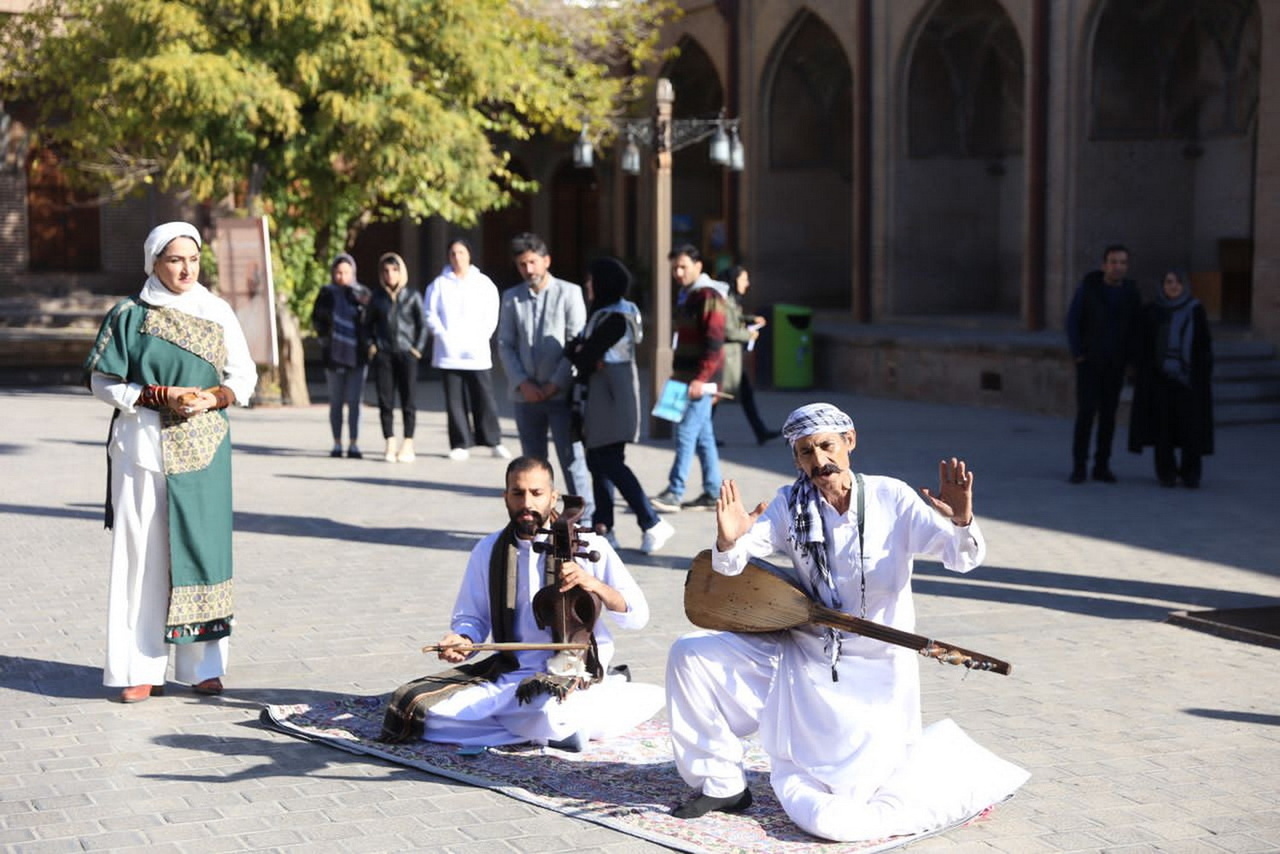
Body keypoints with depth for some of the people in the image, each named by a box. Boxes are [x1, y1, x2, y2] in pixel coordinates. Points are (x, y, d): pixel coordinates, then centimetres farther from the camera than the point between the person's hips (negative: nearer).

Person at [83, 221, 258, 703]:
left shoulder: (217, 313, 7)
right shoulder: (129, 315, 1)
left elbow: (244, 377, 9)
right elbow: (102, 382, -1)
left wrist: (213, 397, -11)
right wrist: (160, 396, -13)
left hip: (203, 449, 2)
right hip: (143, 446, -2)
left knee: (202, 547, 0)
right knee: (142, 552, -2)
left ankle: (204, 665, 8)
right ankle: (140, 669, 3)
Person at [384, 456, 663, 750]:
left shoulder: (587, 546, -2)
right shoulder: (488, 550, 7)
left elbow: (637, 616, -5)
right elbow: (472, 617, 15)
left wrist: (595, 585, -23)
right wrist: (463, 641, -8)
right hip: (511, 675, 5)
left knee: (550, 718, -40)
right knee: (425, 710, -16)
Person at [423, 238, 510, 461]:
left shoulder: (484, 283, 8)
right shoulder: (439, 284, 7)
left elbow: (492, 316, 5)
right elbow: (431, 314, 5)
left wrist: (482, 338, -6)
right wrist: (444, 336, -7)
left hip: (478, 352, 0)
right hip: (449, 353, 0)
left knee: (484, 399, -3)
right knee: (455, 401, 2)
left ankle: (493, 441, 5)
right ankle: (460, 444, 7)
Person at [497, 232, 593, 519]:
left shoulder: (569, 293, 0)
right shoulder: (511, 298, 9)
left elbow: (577, 343, -5)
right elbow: (505, 345, 6)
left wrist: (556, 383, -11)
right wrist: (522, 383, -7)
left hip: (561, 393, -3)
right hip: (526, 395, 4)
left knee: (571, 458, -4)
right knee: (533, 462, 9)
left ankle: (585, 519, 1)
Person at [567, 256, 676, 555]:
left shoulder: (615, 318, -16)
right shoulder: (602, 313, 15)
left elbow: (585, 357, -17)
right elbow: (575, 347, 12)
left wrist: (581, 355, 4)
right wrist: (588, 358, -7)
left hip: (612, 398, -10)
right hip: (600, 398, 10)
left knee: (609, 462, -9)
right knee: (598, 460, 9)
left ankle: (652, 524, -8)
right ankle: (603, 528, 13)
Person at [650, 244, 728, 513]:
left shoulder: (708, 297, -12)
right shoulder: (685, 296, 17)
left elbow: (714, 343, -18)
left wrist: (701, 379, -23)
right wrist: (678, 372, 22)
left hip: (700, 380, -9)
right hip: (686, 377, 9)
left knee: (687, 431, -11)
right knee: (703, 435, 11)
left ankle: (674, 493, -11)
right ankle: (713, 493, 15)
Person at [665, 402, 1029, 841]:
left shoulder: (891, 497, -9)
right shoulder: (791, 505, -3)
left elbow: (962, 558, -15)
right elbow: (731, 564, -14)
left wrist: (962, 521, -38)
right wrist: (729, 543, -38)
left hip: (874, 675, -4)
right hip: (802, 658, 4)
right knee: (690, 654, -8)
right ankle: (722, 784, 8)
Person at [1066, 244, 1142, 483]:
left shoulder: (1131, 293, 0)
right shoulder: (1087, 288, -8)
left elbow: (1136, 328, 7)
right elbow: (1072, 322, -6)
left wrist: (1129, 357, -3)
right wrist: (1078, 354, -11)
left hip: (1115, 365, 3)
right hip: (1089, 362, -3)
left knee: (1108, 414, 4)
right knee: (1086, 412, -9)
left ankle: (1102, 466, 12)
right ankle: (1079, 466, -1)